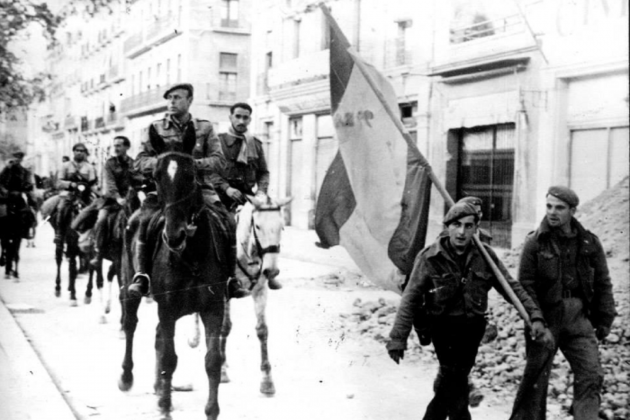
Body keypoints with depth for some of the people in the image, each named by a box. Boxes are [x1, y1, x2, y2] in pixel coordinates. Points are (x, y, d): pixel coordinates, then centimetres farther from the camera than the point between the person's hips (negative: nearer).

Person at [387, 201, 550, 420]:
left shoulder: (484, 255, -3)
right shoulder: (429, 258, -12)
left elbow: (512, 287, 2)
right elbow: (411, 299, -10)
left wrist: (534, 316, -9)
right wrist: (398, 338, -14)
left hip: (473, 326, 4)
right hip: (444, 326, -3)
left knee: (454, 378, 13)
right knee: (455, 380, -12)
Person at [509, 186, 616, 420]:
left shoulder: (589, 243, 4)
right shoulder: (535, 243, -4)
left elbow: (602, 284, 9)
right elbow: (525, 285, -7)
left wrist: (604, 319, 5)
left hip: (580, 320, 2)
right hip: (545, 319, -2)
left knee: (591, 376, -4)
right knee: (536, 378, 6)